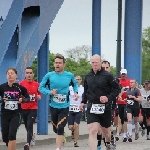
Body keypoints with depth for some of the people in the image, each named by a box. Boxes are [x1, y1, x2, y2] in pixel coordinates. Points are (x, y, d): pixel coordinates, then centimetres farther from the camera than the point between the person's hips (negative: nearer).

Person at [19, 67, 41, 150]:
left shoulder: (37, 84, 2)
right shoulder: (21, 84, -3)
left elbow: (39, 94, 16)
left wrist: (39, 97, -5)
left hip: (33, 108, -1)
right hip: (23, 108, 2)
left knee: (30, 125, -16)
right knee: (27, 126, 16)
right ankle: (32, 136, 47)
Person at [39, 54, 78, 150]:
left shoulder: (70, 75, -3)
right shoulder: (49, 75, -7)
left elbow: (75, 84, 18)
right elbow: (41, 87, 0)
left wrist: (75, 92, -2)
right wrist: (50, 92, -18)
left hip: (64, 107, -2)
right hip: (53, 106, 2)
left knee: (60, 129, -14)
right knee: (55, 129, 16)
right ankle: (61, 139, 48)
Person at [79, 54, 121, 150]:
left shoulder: (107, 75, -8)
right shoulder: (88, 77, 7)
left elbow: (117, 89, -6)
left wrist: (109, 98, -18)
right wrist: (83, 102, 10)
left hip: (105, 107, -2)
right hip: (92, 107, 2)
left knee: (105, 130, 18)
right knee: (92, 131, -16)